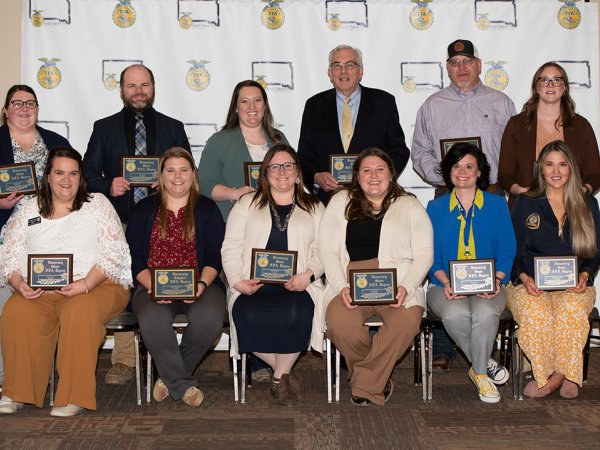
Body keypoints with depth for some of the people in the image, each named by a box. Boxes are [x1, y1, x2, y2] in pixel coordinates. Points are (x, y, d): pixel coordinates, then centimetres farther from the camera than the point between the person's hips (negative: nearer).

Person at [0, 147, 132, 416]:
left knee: (79, 313, -36)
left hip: (98, 286, -3)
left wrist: (86, 284, -17)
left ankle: (74, 397, -24)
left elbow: (114, 252, -2)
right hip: (38, 291, 3)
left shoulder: (97, 204, 8)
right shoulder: (29, 209, 18)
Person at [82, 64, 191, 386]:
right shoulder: (104, 128, 14)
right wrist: (108, 186, -9)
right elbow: (89, 173, 11)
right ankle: (123, 362, 4)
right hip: (121, 223, 0)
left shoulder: (173, 128, 15)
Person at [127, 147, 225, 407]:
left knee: (209, 317, -33)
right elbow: (134, 257, 6)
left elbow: (215, 257, 4)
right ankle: (183, 384, -14)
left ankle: (170, 376, -6)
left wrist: (202, 284, -15)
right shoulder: (144, 209, 14)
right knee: (152, 320, -35)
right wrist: (152, 285, -12)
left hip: (199, 286, 0)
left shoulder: (207, 209, 13)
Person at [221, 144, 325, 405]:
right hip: (253, 285, 1)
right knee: (248, 318, -32)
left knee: (295, 316, -34)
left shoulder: (314, 208, 19)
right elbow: (231, 248, 10)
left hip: (297, 286, 0)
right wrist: (238, 281, -6)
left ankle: (280, 376, -7)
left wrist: (308, 275, -11)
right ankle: (283, 371, -6)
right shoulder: (247, 204, 18)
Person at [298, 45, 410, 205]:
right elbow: (304, 155, 11)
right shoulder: (314, 105, 11)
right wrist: (317, 177, -10)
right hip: (327, 197, 1)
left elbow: (399, 150, 7)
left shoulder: (384, 102, 8)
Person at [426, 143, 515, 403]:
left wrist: (496, 280, -12)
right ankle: (486, 364, -9)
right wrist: (445, 282, -13)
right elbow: (431, 256, 6)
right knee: (455, 314, -34)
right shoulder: (435, 208, 10)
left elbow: (507, 252, 7)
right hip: (446, 287, 0)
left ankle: (479, 372, -9)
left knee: (484, 312, -35)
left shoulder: (497, 205, 10)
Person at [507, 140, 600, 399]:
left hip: (574, 285, 1)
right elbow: (513, 251, 9)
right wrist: (524, 278, -9)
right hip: (530, 285, 0)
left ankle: (554, 376, -24)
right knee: (535, 311, -35)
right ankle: (565, 377, -20)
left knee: (571, 307, -35)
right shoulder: (525, 203, 12)